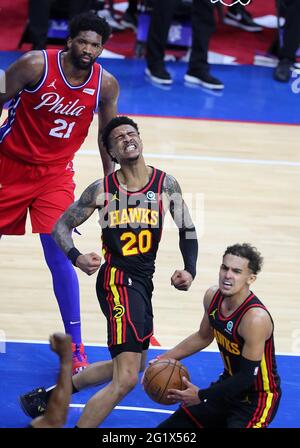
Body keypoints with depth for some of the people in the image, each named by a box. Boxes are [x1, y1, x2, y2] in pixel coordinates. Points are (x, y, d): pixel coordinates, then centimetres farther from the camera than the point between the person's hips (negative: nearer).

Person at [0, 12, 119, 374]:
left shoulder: (106, 85, -9)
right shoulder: (35, 65, -19)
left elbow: (106, 132, 8)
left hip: (55, 173, 1)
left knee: (58, 254, -12)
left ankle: (75, 347, -6)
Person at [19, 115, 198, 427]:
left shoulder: (166, 185, 3)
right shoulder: (102, 190, -4)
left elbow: (187, 231, 10)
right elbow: (61, 226, 3)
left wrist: (190, 270, -7)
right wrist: (76, 258, -17)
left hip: (142, 282, 7)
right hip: (118, 280, -7)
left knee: (131, 366, 24)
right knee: (126, 379, -18)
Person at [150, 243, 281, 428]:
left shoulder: (256, 318, -30)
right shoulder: (213, 297, -7)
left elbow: (247, 378, -25)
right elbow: (203, 337, 14)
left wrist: (201, 396, -18)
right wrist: (165, 359, 10)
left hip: (257, 397, -8)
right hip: (229, 385, 8)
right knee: (168, 426, 12)